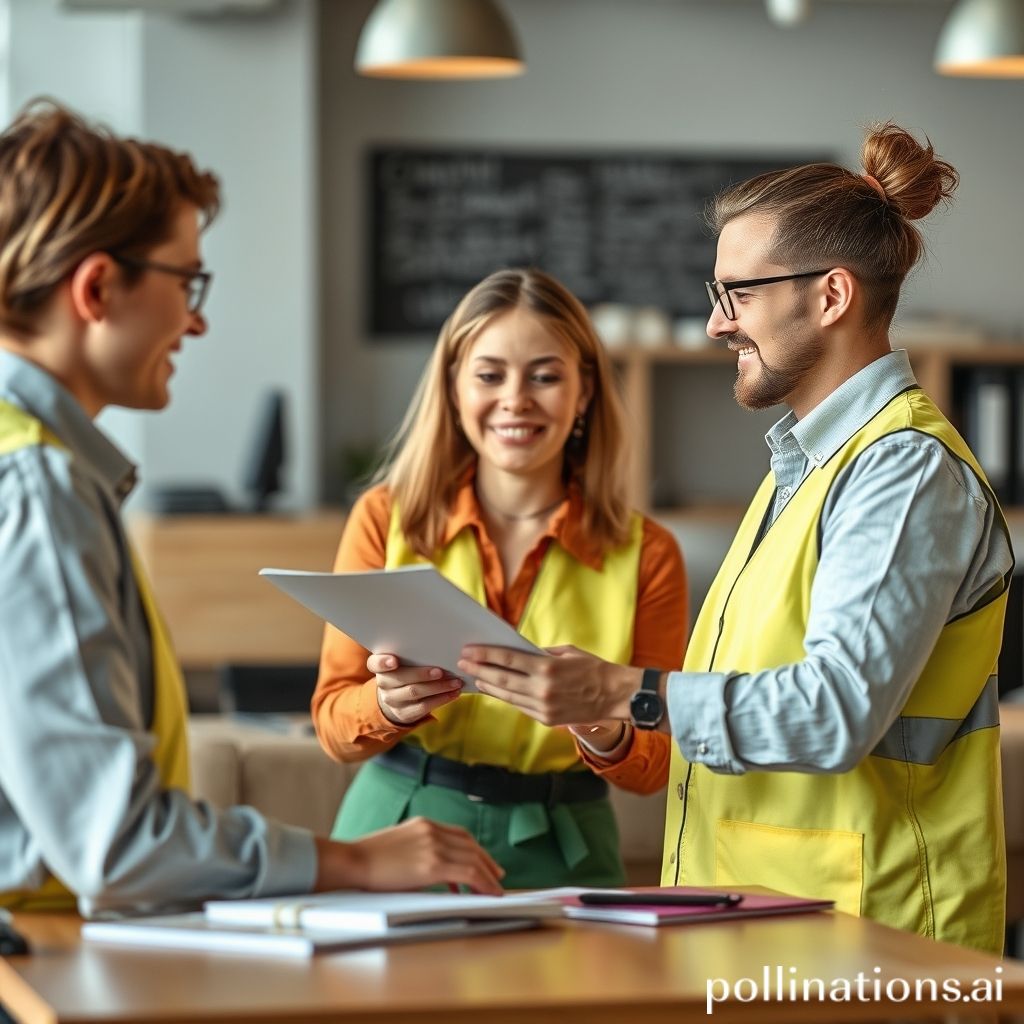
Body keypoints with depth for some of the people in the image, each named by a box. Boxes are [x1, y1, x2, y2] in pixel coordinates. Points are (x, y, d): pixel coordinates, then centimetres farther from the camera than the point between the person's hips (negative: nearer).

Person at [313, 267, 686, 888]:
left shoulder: (646, 554, 3)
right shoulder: (384, 520, 3)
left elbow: (655, 761, 3)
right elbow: (334, 724, 2)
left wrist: (601, 725, -18)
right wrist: (390, 704, -19)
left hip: (559, 856, 0)